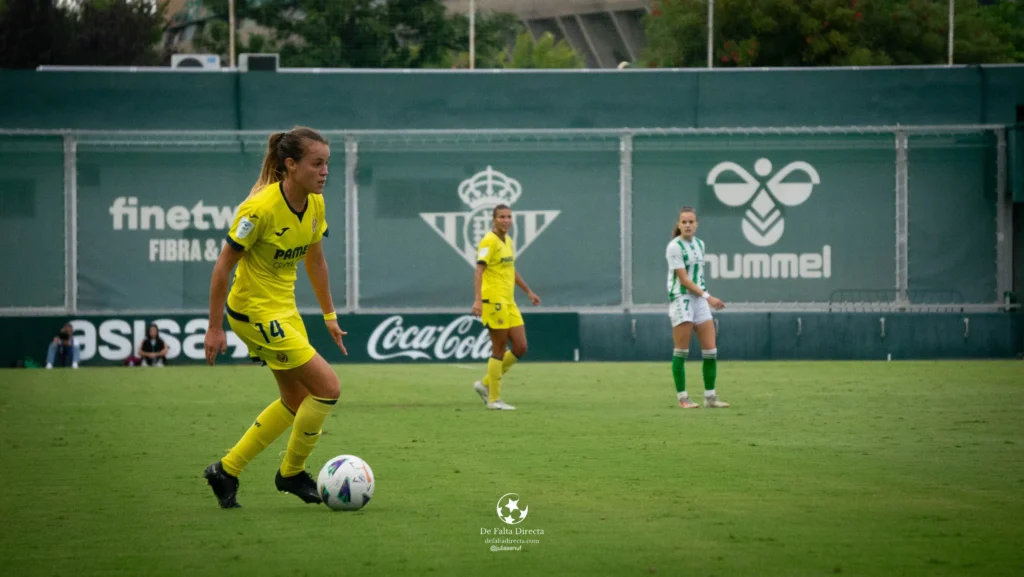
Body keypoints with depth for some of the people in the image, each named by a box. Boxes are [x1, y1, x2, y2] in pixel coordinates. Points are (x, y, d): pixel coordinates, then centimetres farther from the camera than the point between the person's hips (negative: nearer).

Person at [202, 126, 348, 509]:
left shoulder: (315, 204, -2)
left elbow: (315, 261, 14)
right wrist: (215, 328, -15)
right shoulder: (261, 208, -25)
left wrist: (329, 315, 16)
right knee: (327, 387, -11)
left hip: (284, 311, 9)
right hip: (255, 312, -9)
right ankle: (291, 473, 7)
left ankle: (226, 471, 26)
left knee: (296, 400, 15)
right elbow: (223, 265, -18)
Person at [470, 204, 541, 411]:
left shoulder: (508, 241, 15)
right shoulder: (489, 241, -11)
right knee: (499, 349, -4)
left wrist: (528, 291, 35)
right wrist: (477, 300, -31)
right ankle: (494, 399, 4)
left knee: (520, 347, 5)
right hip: (493, 300, -9)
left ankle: (485, 384, 17)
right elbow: (479, 271, -20)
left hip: (508, 302, 9)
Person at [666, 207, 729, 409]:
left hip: (700, 300, 7)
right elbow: (684, 279, -15)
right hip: (681, 299, -7)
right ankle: (682, 397, 4)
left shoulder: (699, 244, 11)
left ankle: (710, 397, 8)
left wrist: (705, 296, 17)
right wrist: (707, 296, -20)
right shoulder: (674, 247, -11)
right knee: (681, 352, -3)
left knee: (710, 350, 1)